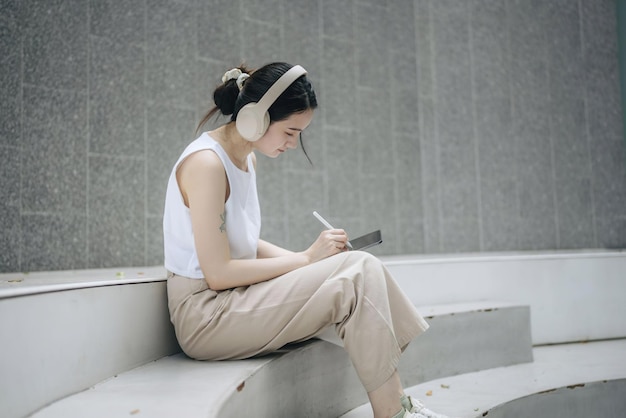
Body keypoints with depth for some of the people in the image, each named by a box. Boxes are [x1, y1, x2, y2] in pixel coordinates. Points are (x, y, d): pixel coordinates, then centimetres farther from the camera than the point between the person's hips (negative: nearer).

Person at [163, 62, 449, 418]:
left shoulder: (247, 160, 11)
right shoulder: (206, 163, -18)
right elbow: (217, 274, -21)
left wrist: (308, 257, -3)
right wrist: (306, 258, -16)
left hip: (234, 300, 8)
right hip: (205, 314, -8)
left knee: (361, 266, -7)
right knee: (357, 275, -19)